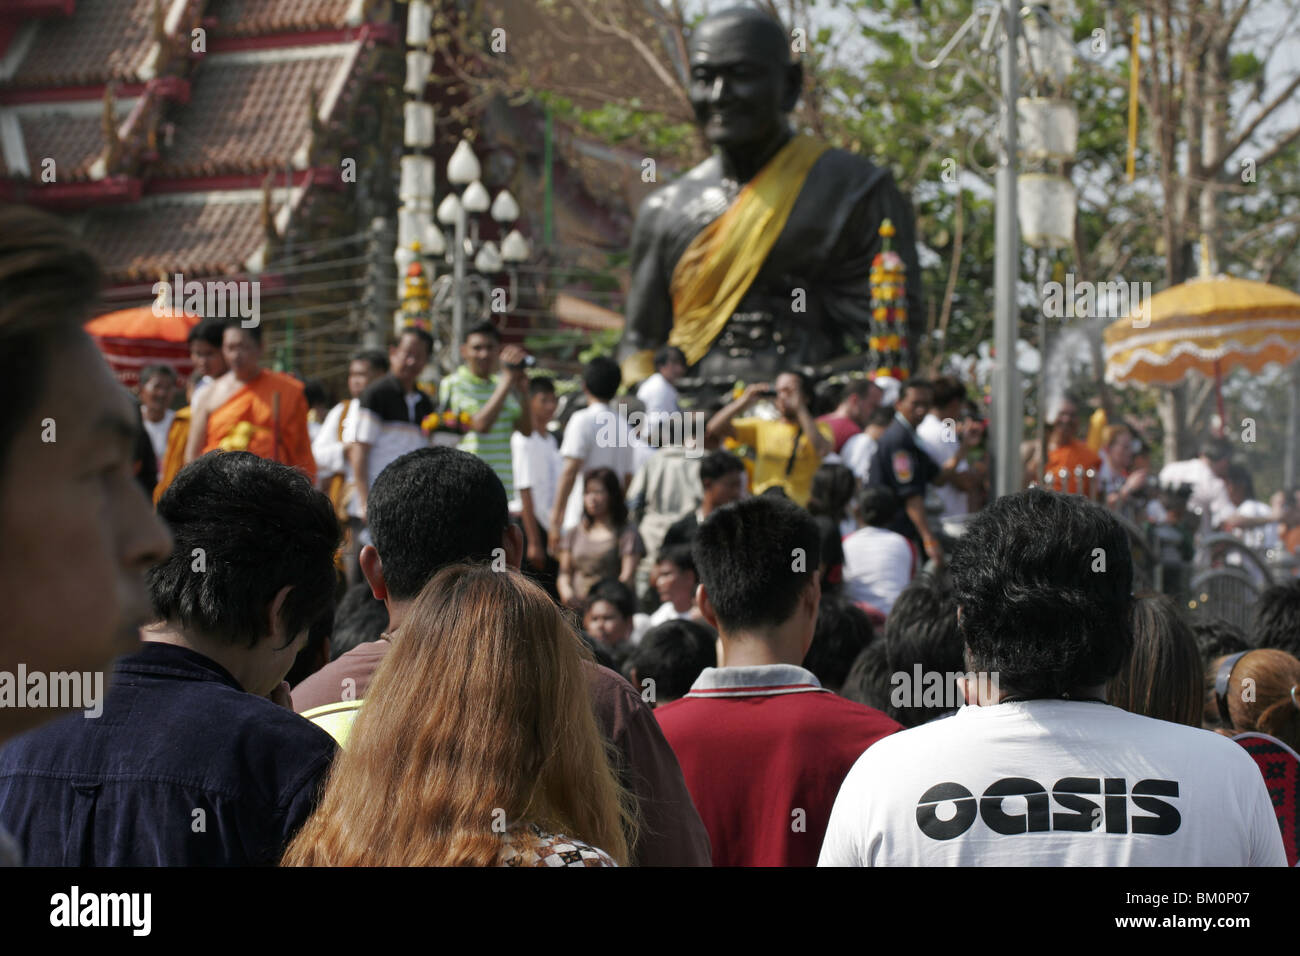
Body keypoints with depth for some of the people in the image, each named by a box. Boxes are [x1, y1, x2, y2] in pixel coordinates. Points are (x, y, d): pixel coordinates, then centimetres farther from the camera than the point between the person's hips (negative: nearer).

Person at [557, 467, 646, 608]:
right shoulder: (574, 534, 20)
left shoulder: (627, 532, 4)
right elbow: (564, 573, 19)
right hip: (577, 606, 3)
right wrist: (566, 591, -3)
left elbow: (628, 576, -4)